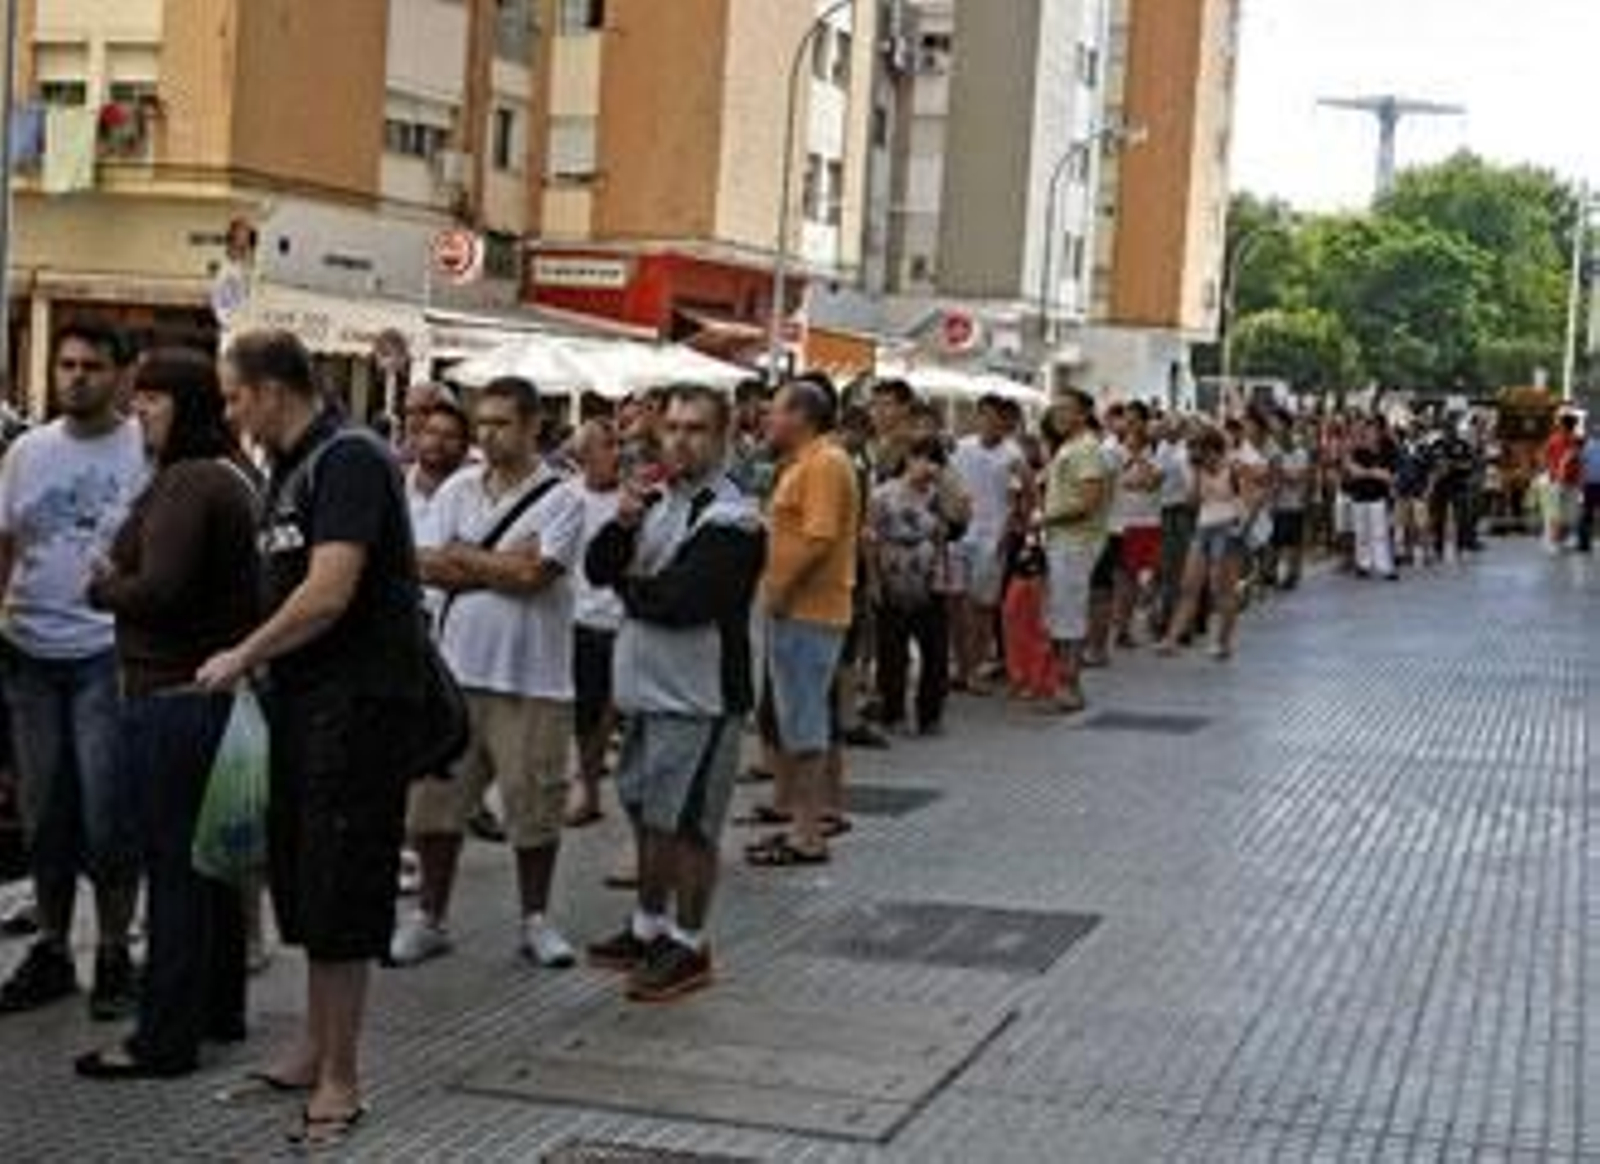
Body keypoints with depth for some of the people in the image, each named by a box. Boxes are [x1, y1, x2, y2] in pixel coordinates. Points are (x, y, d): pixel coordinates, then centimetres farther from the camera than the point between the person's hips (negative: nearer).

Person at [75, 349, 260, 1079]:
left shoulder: (184, 484, -17)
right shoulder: (234, 476, 13)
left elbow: (157, 590, -26)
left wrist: (103, 588, -6)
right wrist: (122, 581, 9)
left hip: (172, 693, -10)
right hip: (222, 684, 10)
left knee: (173, 863, -5)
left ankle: (165, 1038, 1)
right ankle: (218, 1009, 28)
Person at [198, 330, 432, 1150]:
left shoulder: (349, 460, -16)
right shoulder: (290, 469, 14)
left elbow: (327, 595, -23)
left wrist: (242, 658, -12)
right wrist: (255, 664, 8)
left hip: (358, 702, -10)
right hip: (304, 697, 10)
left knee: (339, 893, -3)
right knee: (303, 877, 18)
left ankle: (340, 1082, 6)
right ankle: (315, 1049, 31)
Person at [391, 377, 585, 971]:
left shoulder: (561, 499, -5)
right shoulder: (458, 490, 8)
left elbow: (532, 575, -16)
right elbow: (428, 567, -1)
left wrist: (463, 557, -5)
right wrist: (502, 565, -8)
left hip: (531, 676, -4)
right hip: (457, 666, 4)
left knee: (534, 803, 4)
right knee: (436, 798, 7)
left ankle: (534, 919, 20)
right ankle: (430, 917, 20)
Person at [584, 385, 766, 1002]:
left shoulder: (731, 518, -14)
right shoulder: (656, 500, 12)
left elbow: (680, 600, -23)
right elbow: (598, 568, 7)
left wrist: (628, 584, -5)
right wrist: (622, 524, -12)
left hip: (699, 696, -8)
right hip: (648, 689, 8)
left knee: (685, 824, -2)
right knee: (647, 814, 18)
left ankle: (689, 947, 10)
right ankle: (648, 928, 32)